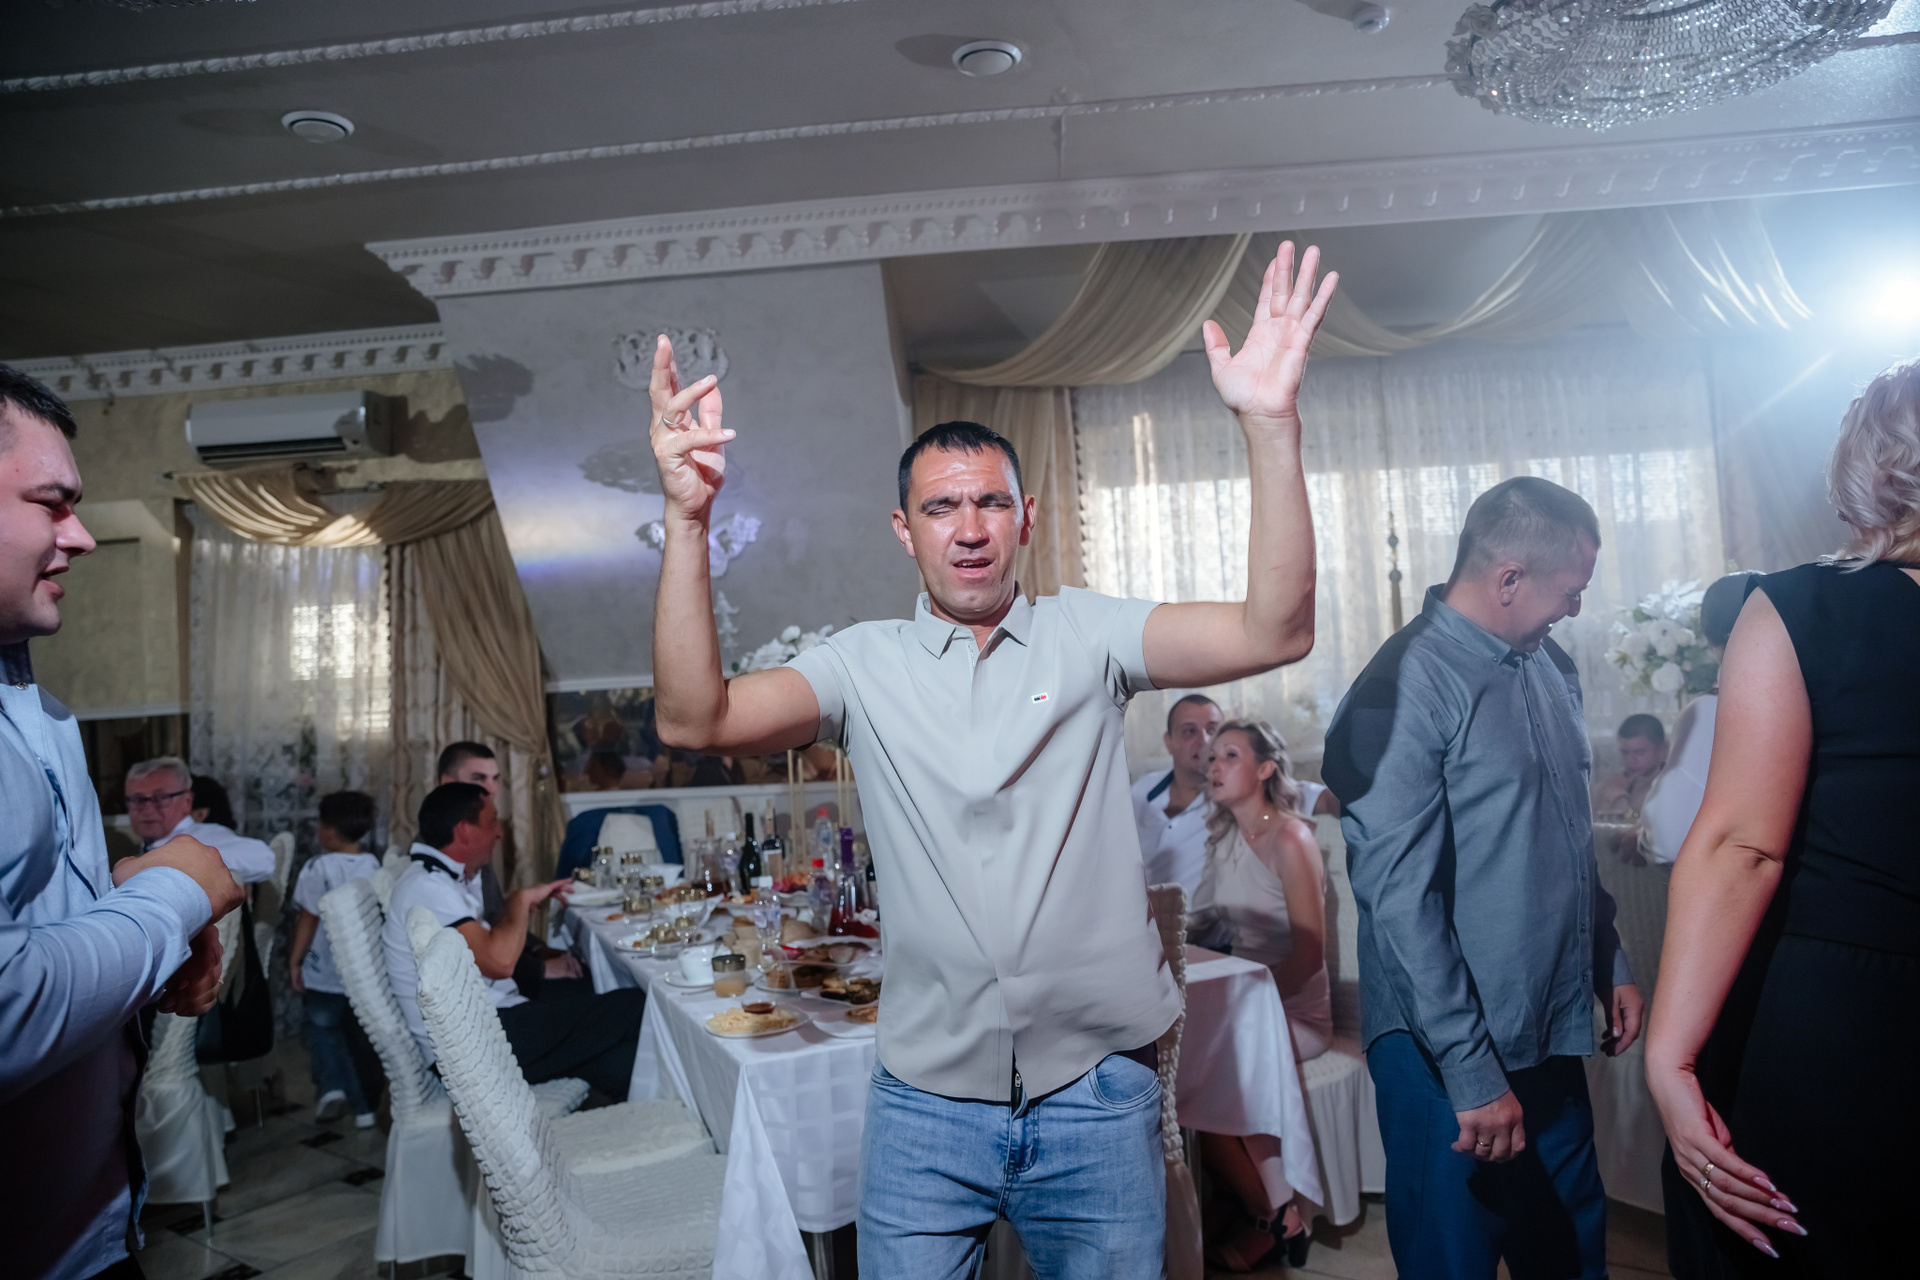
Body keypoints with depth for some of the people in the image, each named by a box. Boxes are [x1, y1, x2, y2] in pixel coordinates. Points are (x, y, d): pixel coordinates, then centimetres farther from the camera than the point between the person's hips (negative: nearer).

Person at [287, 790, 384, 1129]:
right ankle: (365, 1107, 19)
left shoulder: (319, 867, -15)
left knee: (323, 1030, 17)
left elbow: (309, 919, -14)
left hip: (325, 973, -4)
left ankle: (331, 1086, -3)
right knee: (362, 1037, 14)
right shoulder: (374, 866, -2)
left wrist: (295, 961, -4)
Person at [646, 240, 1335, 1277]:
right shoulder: (865, 664, -2)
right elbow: (694, 720, -14)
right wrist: (687, 518, -26)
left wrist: (1270, 427, -26)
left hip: (1097, 1099, 0)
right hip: (924, 1107, 0)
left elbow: (1272, 634, -15)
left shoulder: (1084, 635, -2)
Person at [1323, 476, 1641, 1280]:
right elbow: (1399, 900, -21)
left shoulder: (1549, 667, 7)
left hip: (1552, 1036, 8)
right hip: (1452, 1056, -7)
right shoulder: (1406, 689, -19)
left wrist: (1610, 965, 16)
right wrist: (1470, 1071, -19)